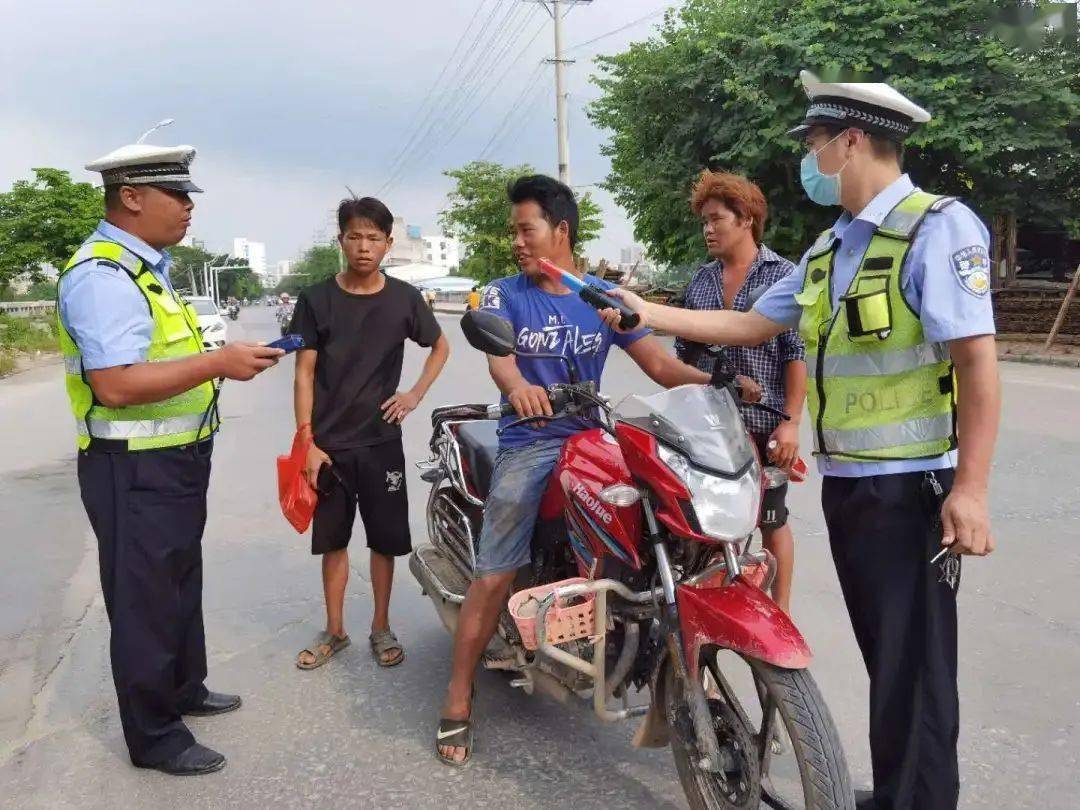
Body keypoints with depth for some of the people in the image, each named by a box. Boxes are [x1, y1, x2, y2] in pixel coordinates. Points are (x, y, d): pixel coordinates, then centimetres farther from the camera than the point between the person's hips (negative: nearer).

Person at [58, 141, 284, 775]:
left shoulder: (146, 267, 13)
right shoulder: (103, 276, -21)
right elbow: (116, 385, -31)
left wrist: (224, 362, 15)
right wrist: (220, 362, -31)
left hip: (173, 463, 10)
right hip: (136, 473, -10)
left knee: (181, 586, 23)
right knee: (146, 602, 4)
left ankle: (184, 689, 42)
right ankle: (153, 736, 20)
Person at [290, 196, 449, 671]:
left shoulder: (404, 298, 0)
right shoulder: (316, 299, -3)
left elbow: (440, 348, 15)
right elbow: (304, 373, -2)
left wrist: (415, 395, 2)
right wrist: (307, 441, -9)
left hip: (382, 440, 1)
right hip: (328, 443, 0)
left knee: (385, 539, 7)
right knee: (333, 540, 10)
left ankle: (381, 628, 24)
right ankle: (334, 631, 24)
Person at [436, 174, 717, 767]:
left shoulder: (606, 298, 8)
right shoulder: (503, 294, 3)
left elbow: (658, 364, 3)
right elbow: (498, 354, -17)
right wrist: (516, 385, -41)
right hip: (528, 444, -2)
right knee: (494, 577, -8)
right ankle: (458, 702, 5)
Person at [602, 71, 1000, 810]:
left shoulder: (939, 227, -11)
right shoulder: (831, 248, 15)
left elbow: (978, 361, -17)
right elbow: (751, 326, 18)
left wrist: (971, 488, -21)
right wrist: (646, 313, 15)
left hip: (911, 486, -8)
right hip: (846, 480, 8)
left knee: (917, 665, 0)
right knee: (885, 656, 18)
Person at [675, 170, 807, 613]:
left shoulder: (783, 274, -3)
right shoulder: (701, 280, 12)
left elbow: (796, 354, -8)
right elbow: (683, 353, 14)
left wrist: (790, 422, -14)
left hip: (764, 425, -4)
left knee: (771, 522, 8)